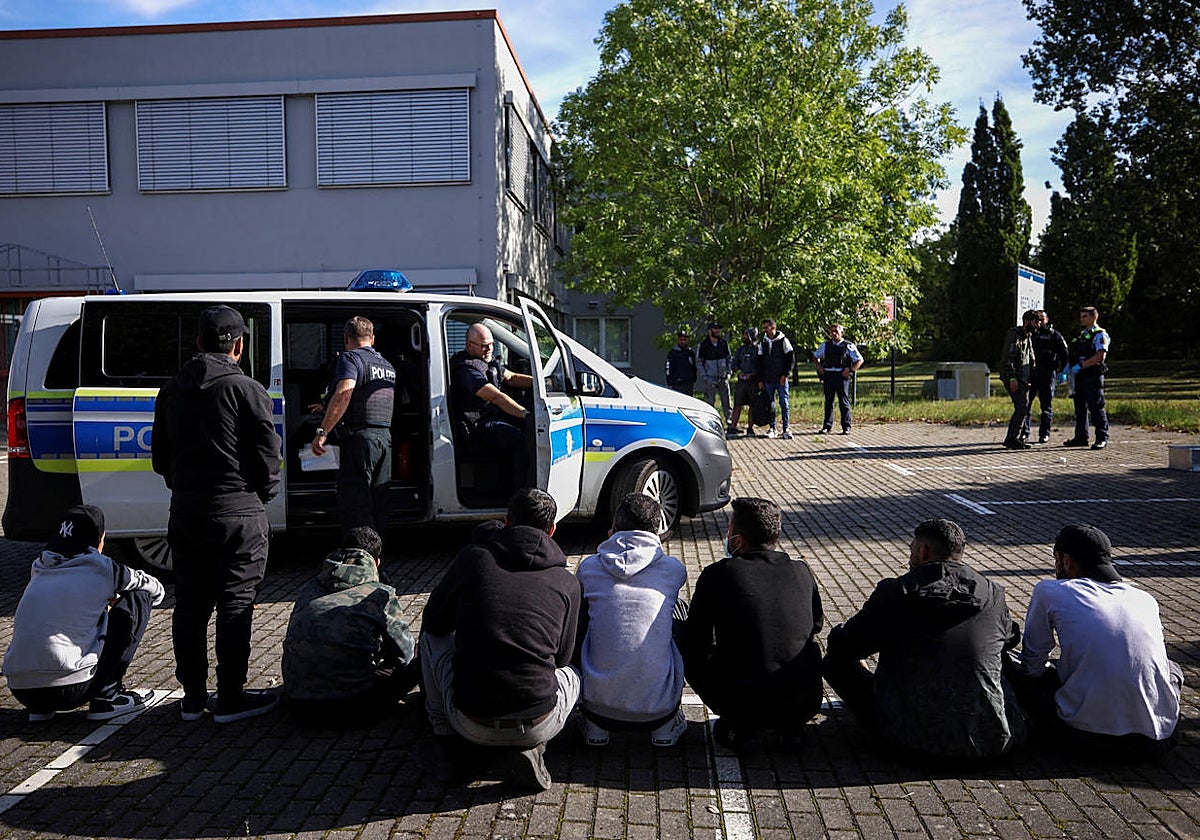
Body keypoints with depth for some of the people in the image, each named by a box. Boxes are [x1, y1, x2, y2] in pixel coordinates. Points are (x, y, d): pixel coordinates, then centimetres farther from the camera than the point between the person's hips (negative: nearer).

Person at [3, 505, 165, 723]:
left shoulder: (39, 568, 14)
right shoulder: (100, 568, -1)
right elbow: (155, 590, 18)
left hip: (19, 690, 6)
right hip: (68, 691, -6)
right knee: (138, 600, 7)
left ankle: (40, 709, 19)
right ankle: (106, 697, 5)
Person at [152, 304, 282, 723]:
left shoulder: (171, 390, 10)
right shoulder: (246, 390, -10)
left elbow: (160, 457, 15)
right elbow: (267, 454, -9)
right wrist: (264, 493, 7)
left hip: (184, 512, 6)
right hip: (236, 513, -6)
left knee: (189, 606, 13)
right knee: (234, 605, 1)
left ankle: (192, 697, 21)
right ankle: (230, 699, 7)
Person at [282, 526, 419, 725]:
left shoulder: (310, 589, 15)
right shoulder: (381, 593, 1)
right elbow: (404, 652, 9)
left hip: (300, 704, 6)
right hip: (352, 709, -6)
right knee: (413, 664, 12)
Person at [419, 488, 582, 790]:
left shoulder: (473, 558, 0)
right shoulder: (567, 582, 3)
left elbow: (433, 622, 13)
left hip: (471, 725, 0)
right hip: (539, 726, 0)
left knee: (432, 638, 26)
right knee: (571, 674, 34)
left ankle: (444, 744, 21)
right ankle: (532, 747, 8)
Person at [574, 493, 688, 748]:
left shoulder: (589, 567, 0)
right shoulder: (674, 569, 0)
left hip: (599, 704, 0)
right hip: (659, 707, 0)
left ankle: (595, 725, 23)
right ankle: (665, 725, 21)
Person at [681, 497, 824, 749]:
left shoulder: (718, 574, -7)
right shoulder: (802, 572, 2)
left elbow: (695, 640, 6)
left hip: (741, 704, -3)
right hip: (806, 706, 3)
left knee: (689, 652, 20)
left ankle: (739, 725, 8)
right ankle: (789, 724, 16)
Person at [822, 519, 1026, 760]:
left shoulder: (894, 594, -8)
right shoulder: (993, 595, 1)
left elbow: (840, 645, 1)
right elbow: (1012, 639, 23)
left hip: (915, 740, -2)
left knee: (837, 660, 13)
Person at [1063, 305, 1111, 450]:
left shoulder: (1100, 335, -6)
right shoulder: (1081, 335, 20)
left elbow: (1101, 356, -19)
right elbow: (1072, 354, 27)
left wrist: (1081, 365, -21)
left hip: (1093, 376, -8)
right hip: (1079, 376, 8)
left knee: (1096, 407, -6)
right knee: (1080, 407, 11)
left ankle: (1102, 438, -1)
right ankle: (1081, 437, 17)